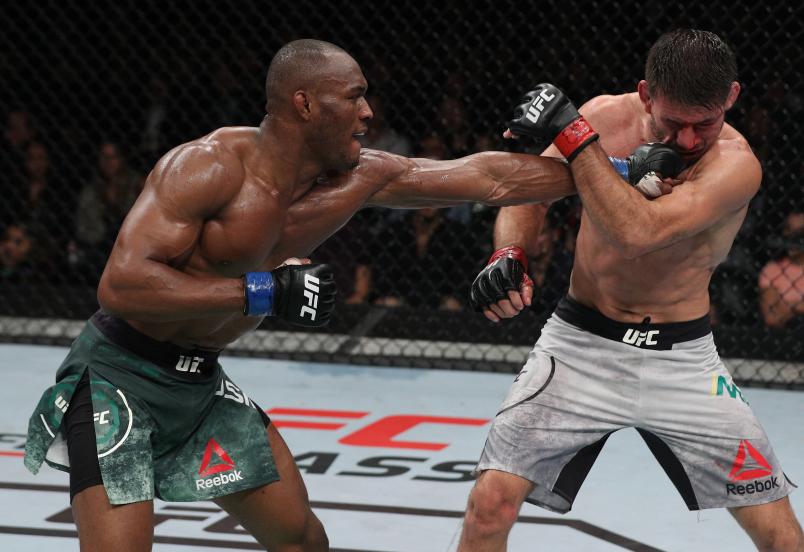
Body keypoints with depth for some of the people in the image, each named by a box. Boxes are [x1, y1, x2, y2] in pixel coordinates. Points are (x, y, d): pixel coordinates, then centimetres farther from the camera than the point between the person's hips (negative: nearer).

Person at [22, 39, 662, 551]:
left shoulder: (358, 178, -3)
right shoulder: (211, 167, -23)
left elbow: (486, 177, 3)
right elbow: (121, 285, -30)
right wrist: (264, 292, -31)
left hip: (201, 383, 8)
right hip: (119, 376, -8)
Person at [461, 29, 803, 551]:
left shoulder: (735, 163, -19)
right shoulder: (605, 116, -7)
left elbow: (639, 232, -34)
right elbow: (528, 192, 1)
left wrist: (572, 135, -34)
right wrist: (509, 255, -21)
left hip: (681, 356, -2)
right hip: (581, 340, 2)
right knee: (492, 502, -13)